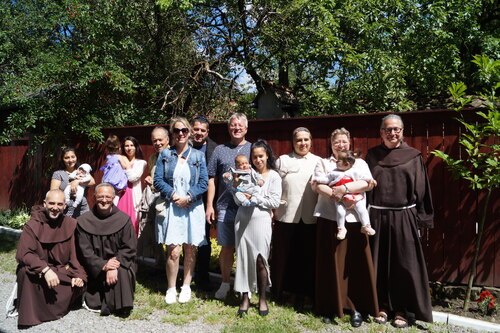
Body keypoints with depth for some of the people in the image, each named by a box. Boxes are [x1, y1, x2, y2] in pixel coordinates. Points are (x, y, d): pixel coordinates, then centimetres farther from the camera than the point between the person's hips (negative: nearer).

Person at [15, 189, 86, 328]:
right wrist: (45, 270, -38)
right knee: (26, 271, -34)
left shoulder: (71, 224, -4)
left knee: (80, 285, -24)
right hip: (37, 273, -2)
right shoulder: (32, 226, -12)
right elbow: (23, 254, -24)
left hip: (63, 272, 2)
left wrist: (79, 274, -20)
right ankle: (28, 314, -14)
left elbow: (77, 253, -3)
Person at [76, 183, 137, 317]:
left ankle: (121, 306, -9)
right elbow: (84, 251, -5)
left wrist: (115, 267, -21)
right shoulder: (84, 221, -3)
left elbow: (129, 248, -6)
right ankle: (94, 301, 14)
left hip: (119, 263, -1)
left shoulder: (123, 219, -4)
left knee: (122, 274, -31)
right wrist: (103, 265, -20)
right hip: (95, 268, 1)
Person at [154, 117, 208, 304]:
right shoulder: (165, 155, 7)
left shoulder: (198, 156, 6)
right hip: (172, 208, -1)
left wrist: (188, 197, -13)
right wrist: (174, 195, -12)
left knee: (190, 250, 6)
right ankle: (171, 289, 10)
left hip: (192, 208, 1)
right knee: (174, 251, -7)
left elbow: (203, 183, 0)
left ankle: (186, 287, 21)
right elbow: (158, 180, 0)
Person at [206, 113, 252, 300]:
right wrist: (209, 205, 2)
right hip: (225, 207, 0)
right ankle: (225, 283, 22)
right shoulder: (220, 150, 8)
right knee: (226, 247, 7)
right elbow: (212, 179, 8)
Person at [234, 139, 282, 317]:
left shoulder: (274, 176, 1)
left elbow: (275, 202, -8)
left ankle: (262, 298, 17)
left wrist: (254, 198, -10)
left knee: (260, 260, 1)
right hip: (242, 220, 3)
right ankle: (245, 297, 18)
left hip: (261, 221, -2)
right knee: (243, 259, 6)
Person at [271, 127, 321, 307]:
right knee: (283, 255, 7)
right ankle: (279, 290, 21)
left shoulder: (319, 162, 9)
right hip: (286, 216, -1)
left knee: (307, 257, 7)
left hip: (310, 218, 1)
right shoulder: (282, 160, 7)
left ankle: (304, 293, 20)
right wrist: (273, 209, -3)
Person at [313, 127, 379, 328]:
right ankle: (331, 306, 16)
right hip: (329, 219, 0)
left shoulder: (359, 163, 13)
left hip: (353, 220, 0)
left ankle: (357, 307, 12)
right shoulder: (323, 163, 12)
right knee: (331, 264, 4)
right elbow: (316, 184, -4)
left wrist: (345, 188, -19)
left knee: (356, 264, 1)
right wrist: (335, 194, -20)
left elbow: (368, 183, -5)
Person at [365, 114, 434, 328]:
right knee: (379, 263, 8)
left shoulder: (413, 157, 2)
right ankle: (383, 306, 22)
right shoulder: (372, 155, 6)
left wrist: (421, 219, -1)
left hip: (404, 217, -1)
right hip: (377, 217, 2)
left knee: (404, 264, 4)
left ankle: (403, 310, 17)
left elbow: (420, 190, 3)